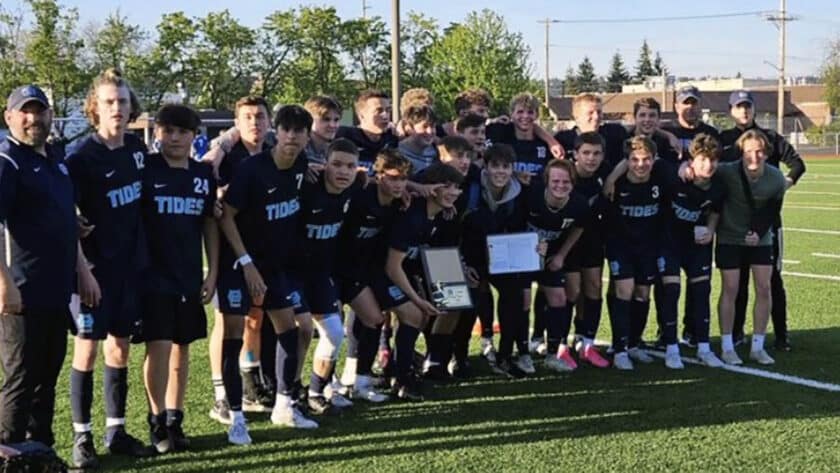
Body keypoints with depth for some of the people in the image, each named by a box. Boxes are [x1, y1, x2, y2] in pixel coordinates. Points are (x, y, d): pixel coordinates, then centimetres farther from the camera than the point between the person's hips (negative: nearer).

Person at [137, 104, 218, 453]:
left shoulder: (204, 174, 6)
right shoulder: (145, 169, -6)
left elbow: (210, 224, 11)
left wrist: (212, 272, 7)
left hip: (189, 276, 5)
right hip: (153, 273, -4)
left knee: (182, 346, 10)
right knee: (159, 345, -7)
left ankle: (175, 419, 21)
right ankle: (157, 421, 7)